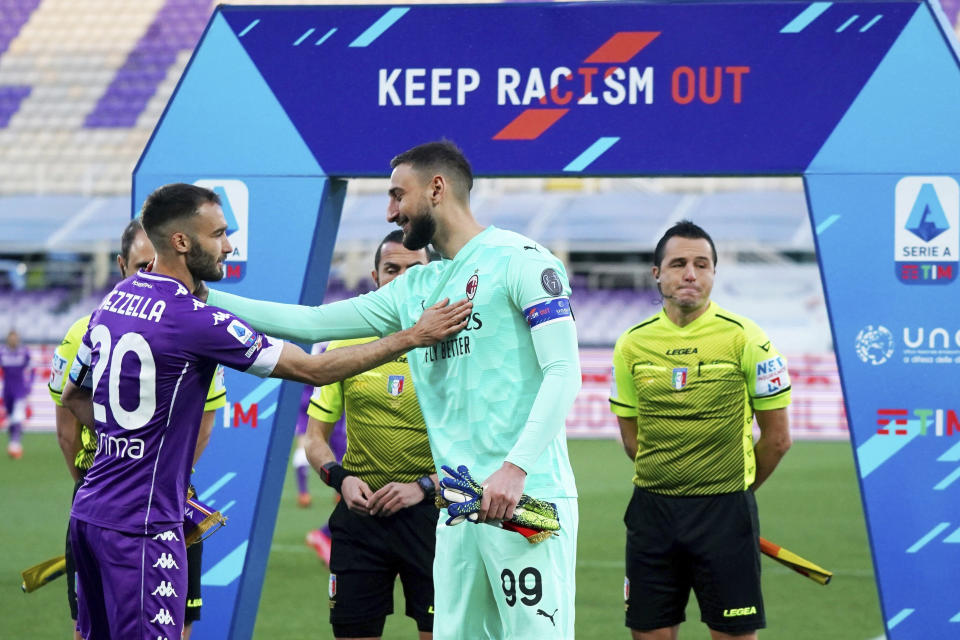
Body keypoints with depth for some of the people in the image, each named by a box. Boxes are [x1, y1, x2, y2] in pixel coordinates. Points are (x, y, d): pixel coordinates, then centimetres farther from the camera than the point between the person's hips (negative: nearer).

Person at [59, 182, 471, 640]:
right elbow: (313, 370, -12)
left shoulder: (114, 300, 9)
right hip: (139, 526, -9)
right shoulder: (194, 321, -17)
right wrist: (414, 336, -8)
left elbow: (74, 396, 22)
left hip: (90, 512, 9)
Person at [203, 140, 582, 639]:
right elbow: (311, 322, 21)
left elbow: (563, 372, -11)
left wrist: (516, 468, -21)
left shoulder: (520, 260, -3)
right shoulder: (414, 289, 19)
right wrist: (202, 296, 17)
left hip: (527, 499, -7)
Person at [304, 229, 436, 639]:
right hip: (360, 512, 3)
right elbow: (315, 436, 12)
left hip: (430, 511, -3)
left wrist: (424, 486, -15)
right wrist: (339, 477, -7)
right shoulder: (346, 343, 7)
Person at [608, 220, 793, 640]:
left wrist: (735, 489, 9)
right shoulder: (632, 344, 5)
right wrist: (667, 486, 11)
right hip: (652, 510, 3)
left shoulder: (745, 339, -5)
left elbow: (777, 437, 1)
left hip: (725, 510, -3)